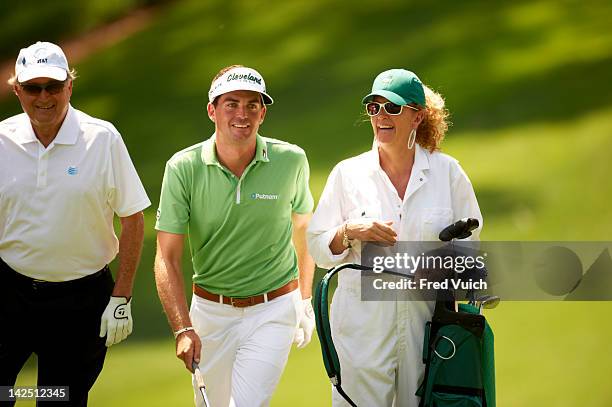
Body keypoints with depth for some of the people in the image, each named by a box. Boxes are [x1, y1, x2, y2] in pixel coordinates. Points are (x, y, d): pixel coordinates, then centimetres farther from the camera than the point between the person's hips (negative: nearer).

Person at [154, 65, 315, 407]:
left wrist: (305, 300, 18)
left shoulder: (291, 161, -8)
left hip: (273, 311, -1)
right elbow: (167, 259, -12)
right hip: (210, 311, 1)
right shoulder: (184, 168, -11)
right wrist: (183, 329, -24)